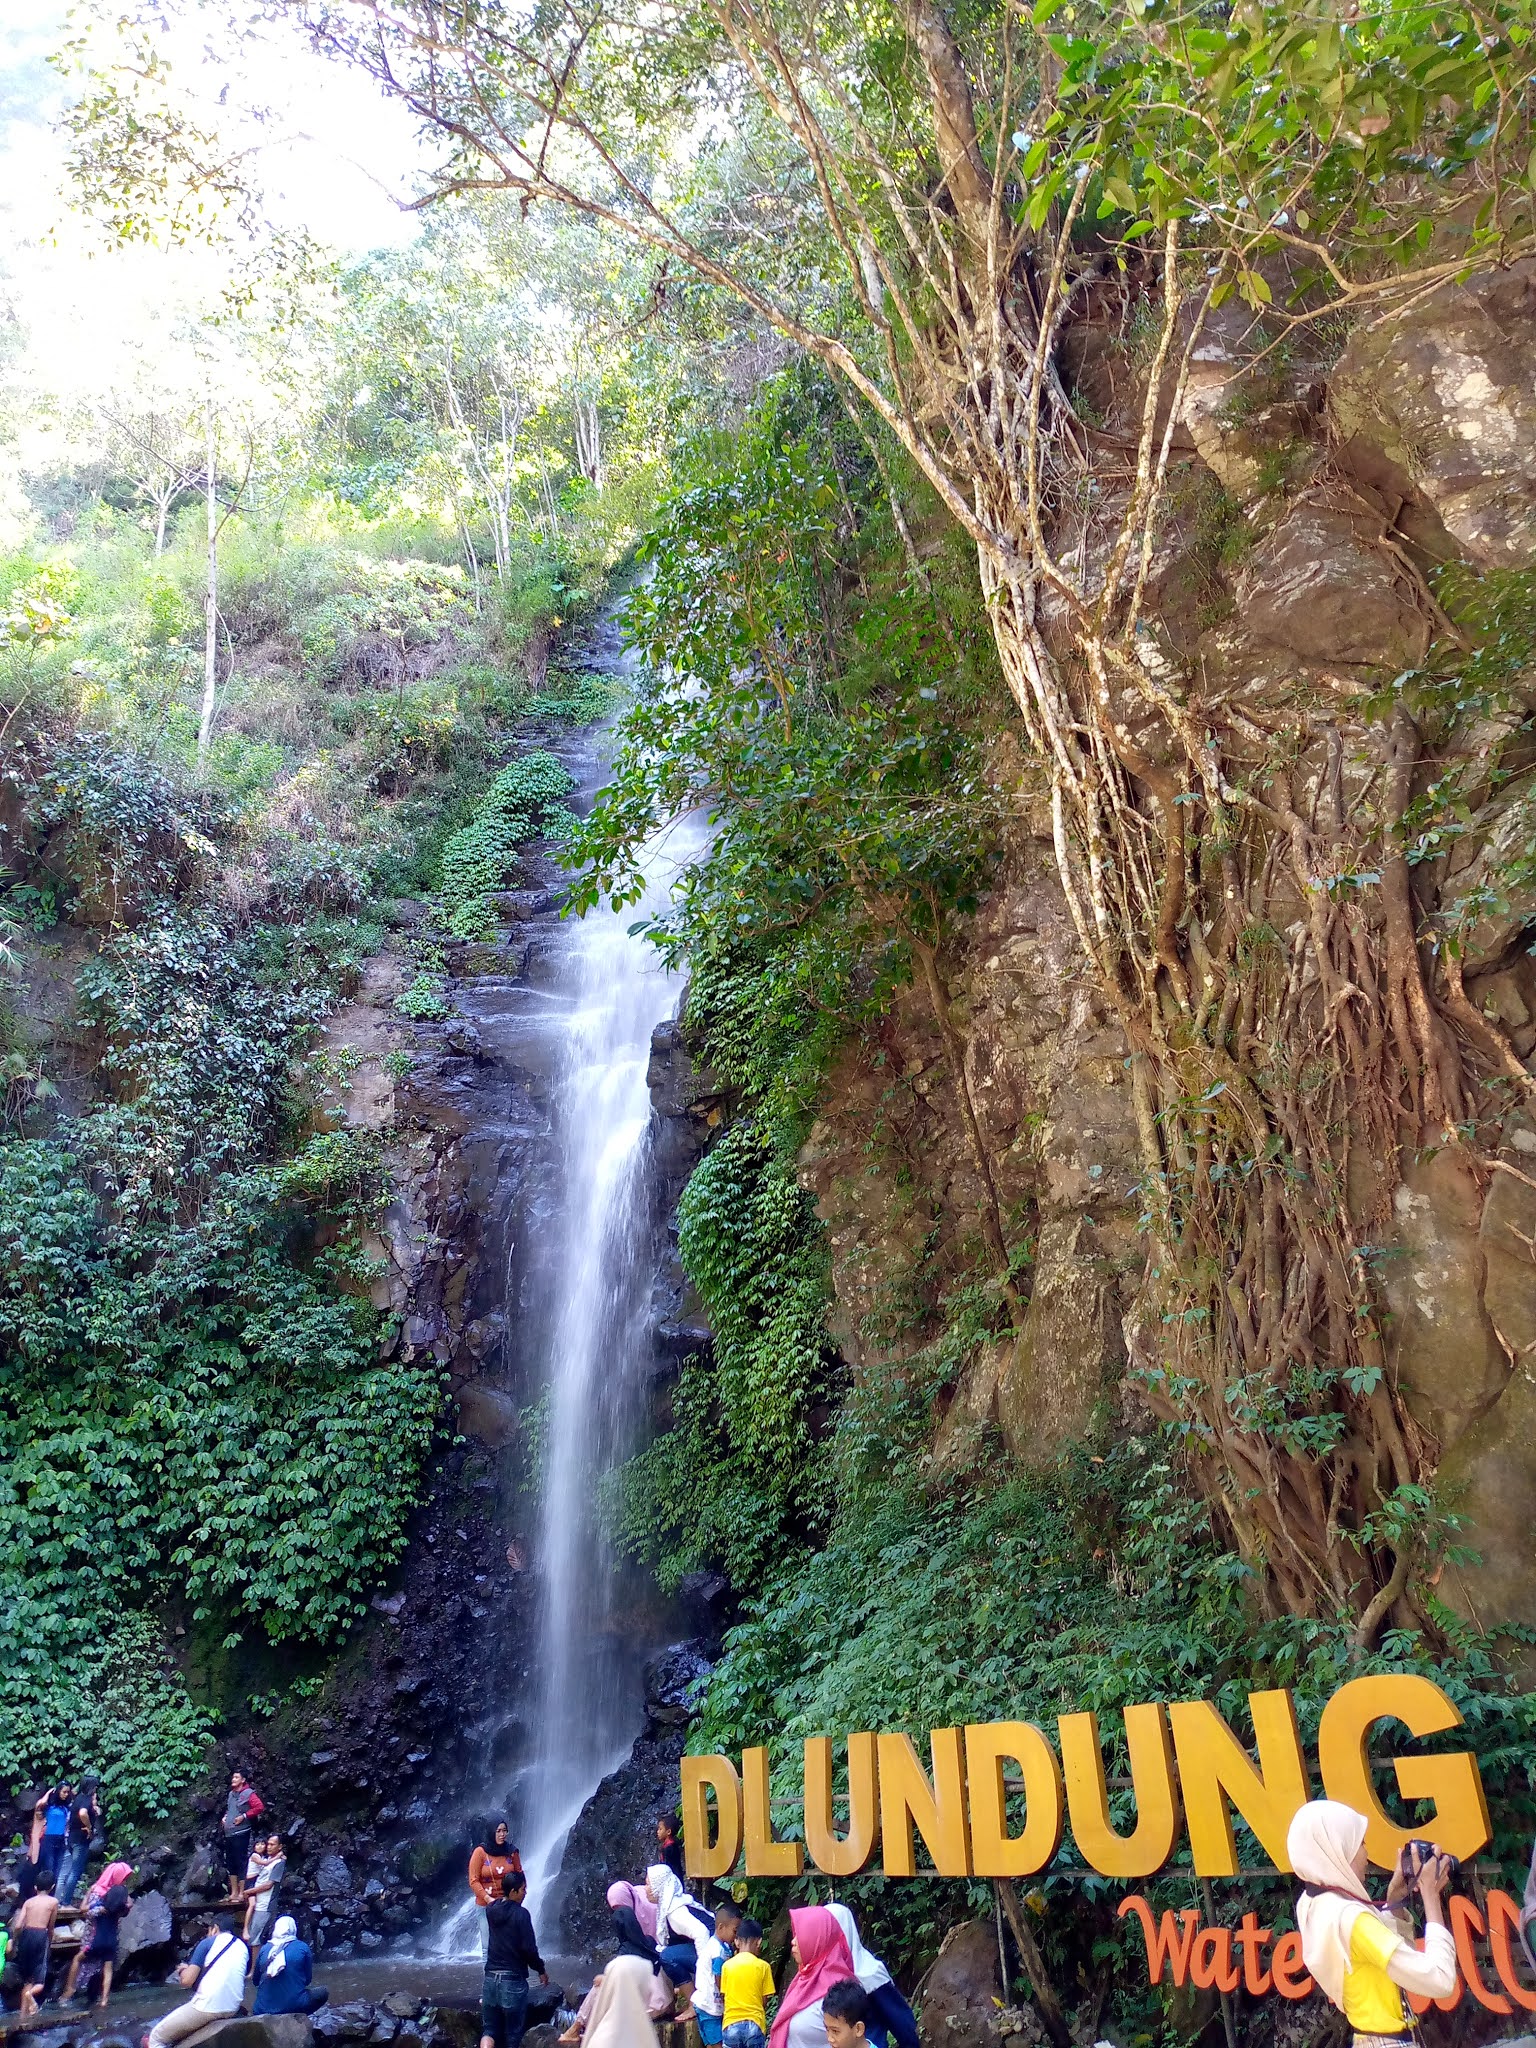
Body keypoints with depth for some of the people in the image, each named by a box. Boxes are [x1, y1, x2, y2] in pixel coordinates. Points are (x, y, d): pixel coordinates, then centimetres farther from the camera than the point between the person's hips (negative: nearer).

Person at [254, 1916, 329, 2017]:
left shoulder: (264, 1948, 6)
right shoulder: (302, 1947, 1)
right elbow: (307, 1980, 11)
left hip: (263, 2010, 4)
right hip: (294, 2007, -4)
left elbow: (256, 1981, 17)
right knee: (323, 1992, 22)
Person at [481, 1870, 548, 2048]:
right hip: (514, 1980, -5)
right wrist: (541, 1970, -1)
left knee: (489, 2030, 11)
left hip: (491, 1977, 5)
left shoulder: (491, 1910, 2)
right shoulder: (520, 1914, -16)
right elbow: (529, 1948, -14)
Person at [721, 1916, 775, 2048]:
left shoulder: (727, 1965, 0)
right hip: (754, 2024, -1)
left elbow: (722, 1997, 6)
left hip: (731, 2024, 1)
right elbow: (765, 2000, 1)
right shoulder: (763, 1966, -5)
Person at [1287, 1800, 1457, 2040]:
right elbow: (1440, 1980, -29)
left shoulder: (1311, 1904, 1)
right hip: (1386, 2040, -9)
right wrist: (1430, 1895, -19)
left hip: (1365, 2037, 9)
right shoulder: (1348, 1916, -27)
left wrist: (1396, 1892, 7)